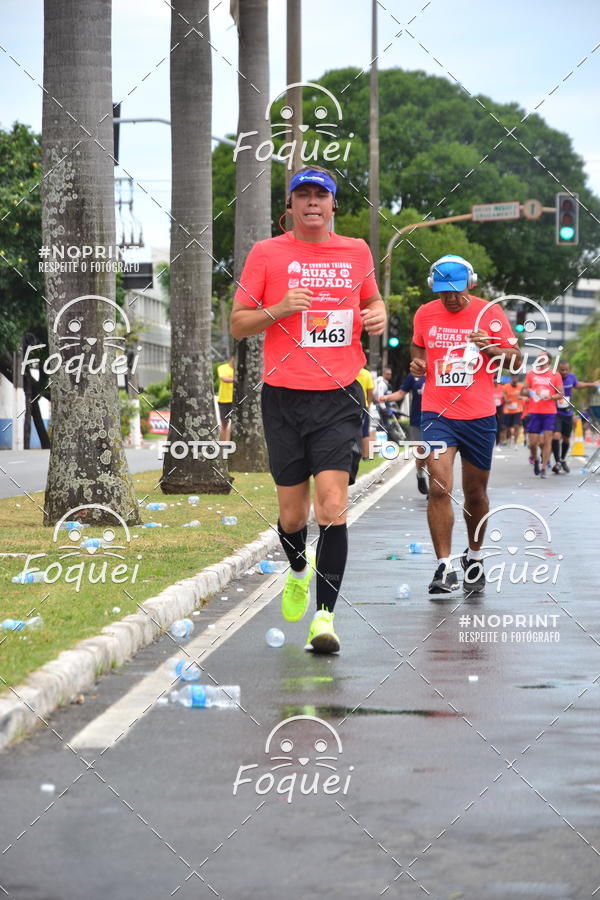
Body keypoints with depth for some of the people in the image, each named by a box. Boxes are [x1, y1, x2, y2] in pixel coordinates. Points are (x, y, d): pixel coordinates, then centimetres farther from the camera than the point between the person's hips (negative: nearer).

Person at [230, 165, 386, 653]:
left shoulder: (357, 252, 9)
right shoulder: (267, 253, 3)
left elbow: (372, 300, 27)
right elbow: (238, 323, 4)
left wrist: (378, 315, 4)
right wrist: (279, 310, -14)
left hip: (340, 398, 0)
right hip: (284, 396, 0)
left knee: (332, 507, -14)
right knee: (292, 515, 7)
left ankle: (325, 616, -13)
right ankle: (299, 569, 41)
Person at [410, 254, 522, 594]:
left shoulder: (489, 313, -2)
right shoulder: (425, 314, 4)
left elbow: (517, 358, 2)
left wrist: (490, 348, -17)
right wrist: (417, 362, 1)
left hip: (479, 416, 0)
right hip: (437, 413, 0)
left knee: (476, 493, 10)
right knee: (439, 487, -15)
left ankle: (475, 557, 32)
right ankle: (445, 567, -13)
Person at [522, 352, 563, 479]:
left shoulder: (555, 375, 4)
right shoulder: (531, 374, 10)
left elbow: (560, 394, 4)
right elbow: (524, 391, 15)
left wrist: (550, 397, -15)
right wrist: (528, 392, -9)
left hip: (550, 413, -2)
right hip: (534, 412, 2)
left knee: (547, 440, -8)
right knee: (533, 442, -1)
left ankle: (543, 468, -3)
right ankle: (536, 460, 28)